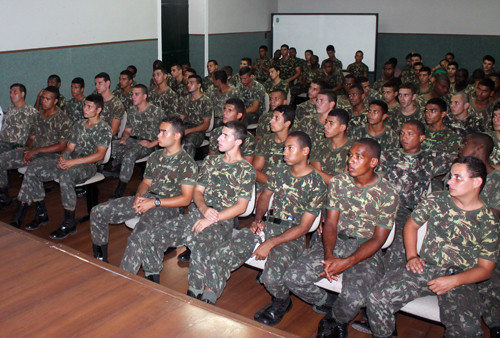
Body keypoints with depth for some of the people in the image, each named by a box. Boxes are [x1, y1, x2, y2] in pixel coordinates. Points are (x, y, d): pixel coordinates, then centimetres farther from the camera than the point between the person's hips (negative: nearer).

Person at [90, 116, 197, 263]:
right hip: (146, 199, 8)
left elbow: (185, 199, -12)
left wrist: (154, 202, -15)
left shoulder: (187, 163, -7)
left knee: (137, 237, -35)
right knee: (97, 212, 0)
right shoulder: (155, 156, 15)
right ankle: (100, 260, 9)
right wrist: (138, 196, -2)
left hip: (168, 206, -8)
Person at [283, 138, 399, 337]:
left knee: (353, 298, -30)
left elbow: (378, 240, -10)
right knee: (294, 278, -16)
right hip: (335, 241, 4)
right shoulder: (338, 182, 1)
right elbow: (330, 223, -1)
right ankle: (328, 305, 15)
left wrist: (347, 262, -23)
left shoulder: (388, 195, -9)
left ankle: (337, 320, 9)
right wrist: (328, 255, -19)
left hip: (366, 250, -3)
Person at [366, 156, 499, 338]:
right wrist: (412, 256, 1)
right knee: (377, 298, -22)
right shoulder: (437, 200, 4)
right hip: (425, 268, 2)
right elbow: (411, 225, 16)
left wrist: (453, 281, -15)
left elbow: (485, 269, 0)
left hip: (461, 279, -2)